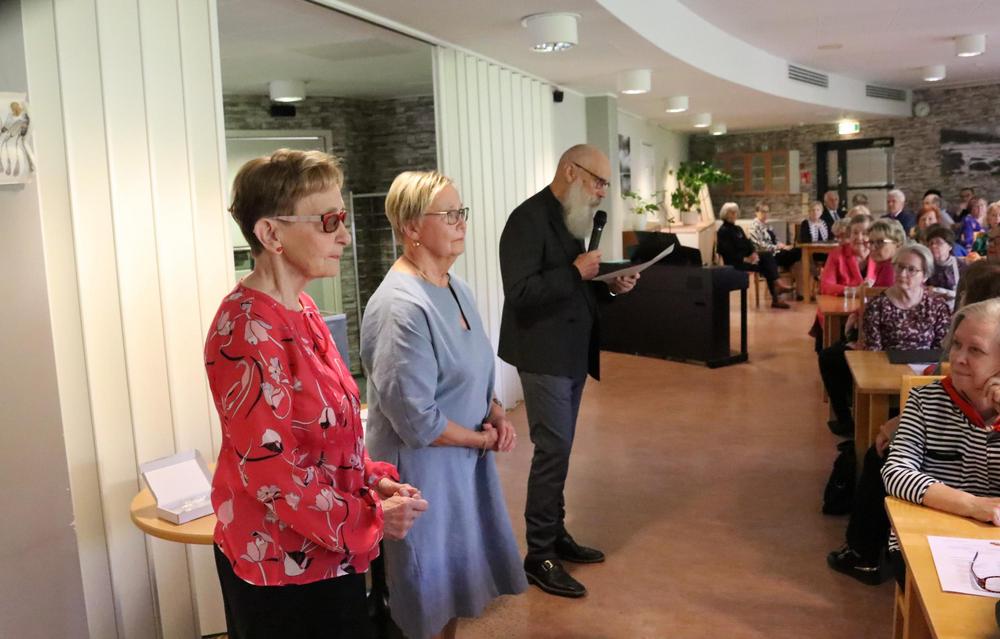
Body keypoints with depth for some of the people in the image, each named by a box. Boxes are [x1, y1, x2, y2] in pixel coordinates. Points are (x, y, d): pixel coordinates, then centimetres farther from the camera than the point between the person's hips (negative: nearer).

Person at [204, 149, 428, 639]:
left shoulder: (300, 309, 5)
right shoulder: (247, 329, -23)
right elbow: (267, 470, -24)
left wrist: (374, 479, 0)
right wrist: (370, 518, -16)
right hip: (281, 563, -8)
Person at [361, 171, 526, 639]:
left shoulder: (454, 286, 4)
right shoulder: (402, 307, -25)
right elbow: (417, 422, -26)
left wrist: (496, 414, -1)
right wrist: (482, 438, -12)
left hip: (465, 461, 8)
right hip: (424, 471, -8)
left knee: (452, 590, 24)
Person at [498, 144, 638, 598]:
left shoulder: (572, 219, 13)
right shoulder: (528, 218, -15)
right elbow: (521, 293, -23)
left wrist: (609, 286, 3)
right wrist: (576, 272, -22)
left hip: (573, 353, 9)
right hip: (544, 355, -9)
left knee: (559, 449, 15)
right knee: (553, 450, -6)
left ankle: (555, 534, 28)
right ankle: (539, 556, 5)